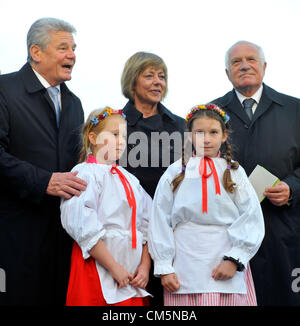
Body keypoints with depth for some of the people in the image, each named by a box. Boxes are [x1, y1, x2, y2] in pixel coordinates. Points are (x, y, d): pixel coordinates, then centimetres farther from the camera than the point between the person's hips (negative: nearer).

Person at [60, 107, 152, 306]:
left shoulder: (129, 179, 16)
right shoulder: (85, 173, -6)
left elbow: (146, 226, 13)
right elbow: (83, 229, -15)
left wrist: (145, 266, 1)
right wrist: (114, 268, -16)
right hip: (99, 270, -6)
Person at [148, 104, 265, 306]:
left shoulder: (234, 172, 6)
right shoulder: (175, 173, 6)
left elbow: (251, 221, 2)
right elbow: (160, 222, 5)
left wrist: (234, 260, -8)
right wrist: (164, 268, 0)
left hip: (227, 268, 1)